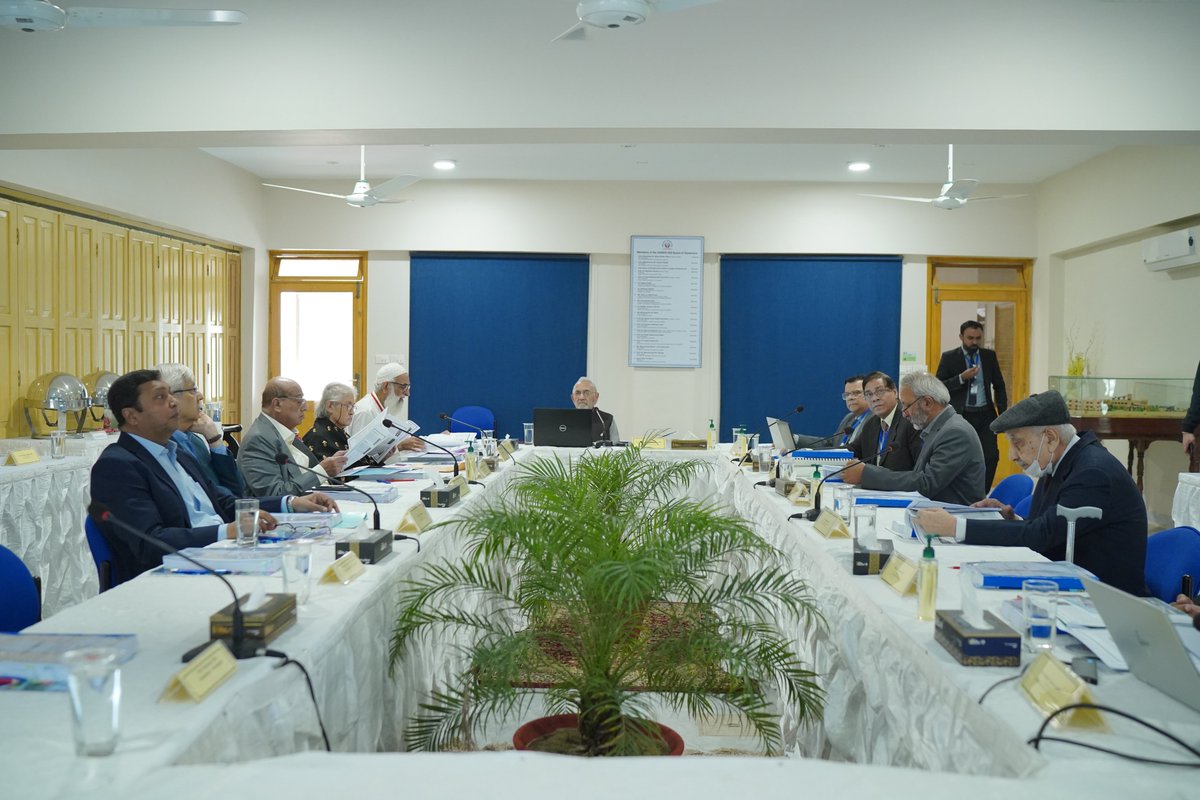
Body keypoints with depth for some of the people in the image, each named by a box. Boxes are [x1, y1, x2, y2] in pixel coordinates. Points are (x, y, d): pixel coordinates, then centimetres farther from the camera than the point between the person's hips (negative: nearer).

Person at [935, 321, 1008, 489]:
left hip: (985, 415, 2)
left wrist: (1003, 414, 5)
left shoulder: (989, 356, 8)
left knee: (991, 455, -7)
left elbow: (999, 386, 13)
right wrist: (961, 378, -19)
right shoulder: (949, 357, 0)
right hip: (959, 415, -2)